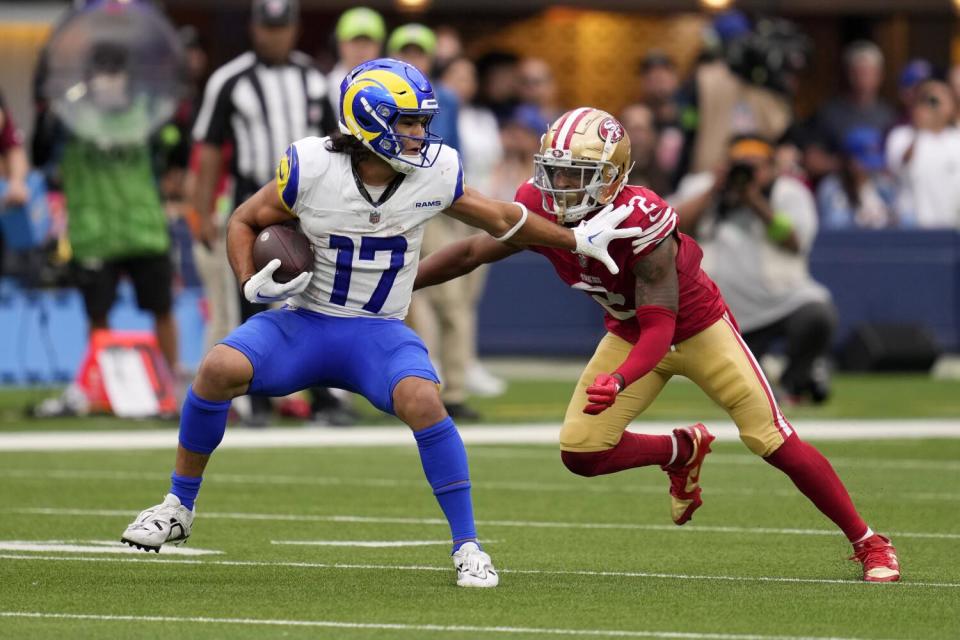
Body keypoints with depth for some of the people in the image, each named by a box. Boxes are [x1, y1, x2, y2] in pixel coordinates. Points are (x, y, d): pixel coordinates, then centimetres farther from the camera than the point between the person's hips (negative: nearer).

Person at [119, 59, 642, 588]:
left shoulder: (434, 174, -7)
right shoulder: (312, 168, -13)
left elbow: (499, 219, 11)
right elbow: (245, 221, 3)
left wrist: (578, 239, 17)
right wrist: (250, 283, -14)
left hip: (378, 333, 0)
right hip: (304, 322, 0)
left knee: (421, 401, -31)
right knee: (220, 368, -27)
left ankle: (466, 545, -16)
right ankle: (178, 507, -7)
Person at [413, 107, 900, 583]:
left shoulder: (641, 222, -36)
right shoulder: (540, 210, -21)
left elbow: (660, 328, -36)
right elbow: (473, 253, -7)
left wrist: (619, 381, -52)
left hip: (696, 328, -5)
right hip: (629, 334, 5)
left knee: (774, 442, -10)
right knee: (581, 452, -9)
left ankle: (867, 544, 4)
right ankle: (681, 452, 20)